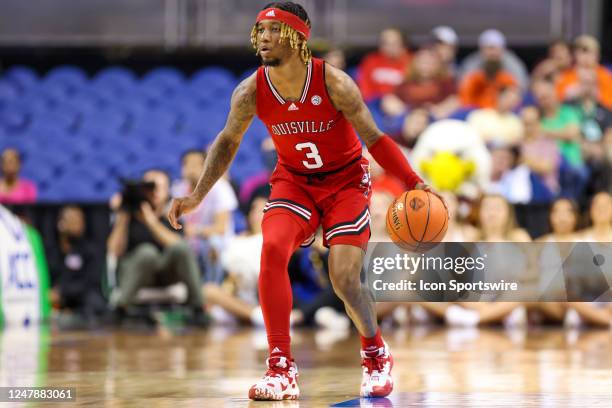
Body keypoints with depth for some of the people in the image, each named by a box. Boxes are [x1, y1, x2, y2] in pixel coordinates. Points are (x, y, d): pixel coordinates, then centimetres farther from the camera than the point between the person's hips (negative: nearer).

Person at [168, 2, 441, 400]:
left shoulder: (334, 83, -25)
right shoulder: (251, 93, -16)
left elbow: (375, 138, -17)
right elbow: (227, 142, 2)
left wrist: (414, 183, -26)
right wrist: (197, 196, -2)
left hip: (345, 180, -2)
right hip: (294, 180, 3)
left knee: (345, 278, -12)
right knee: (273, 250, -24)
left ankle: (377, 355, 20)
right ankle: (282, 370, -19)